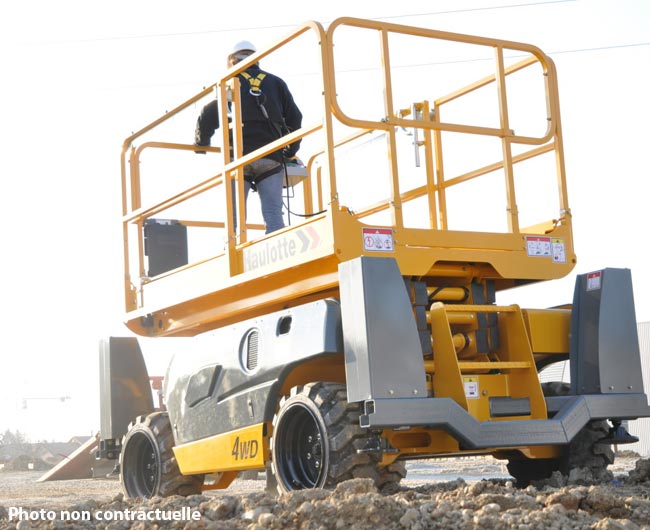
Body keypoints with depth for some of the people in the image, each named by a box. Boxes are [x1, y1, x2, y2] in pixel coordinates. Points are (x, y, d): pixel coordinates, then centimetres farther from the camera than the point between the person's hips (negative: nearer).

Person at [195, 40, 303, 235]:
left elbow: (207, 117, 5)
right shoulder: (276, 83, 17)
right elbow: (294, 118, 14)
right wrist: (291, 152, 25)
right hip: (271, 158, 1)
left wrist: (201, 145, 21)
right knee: (273, 214, -2)